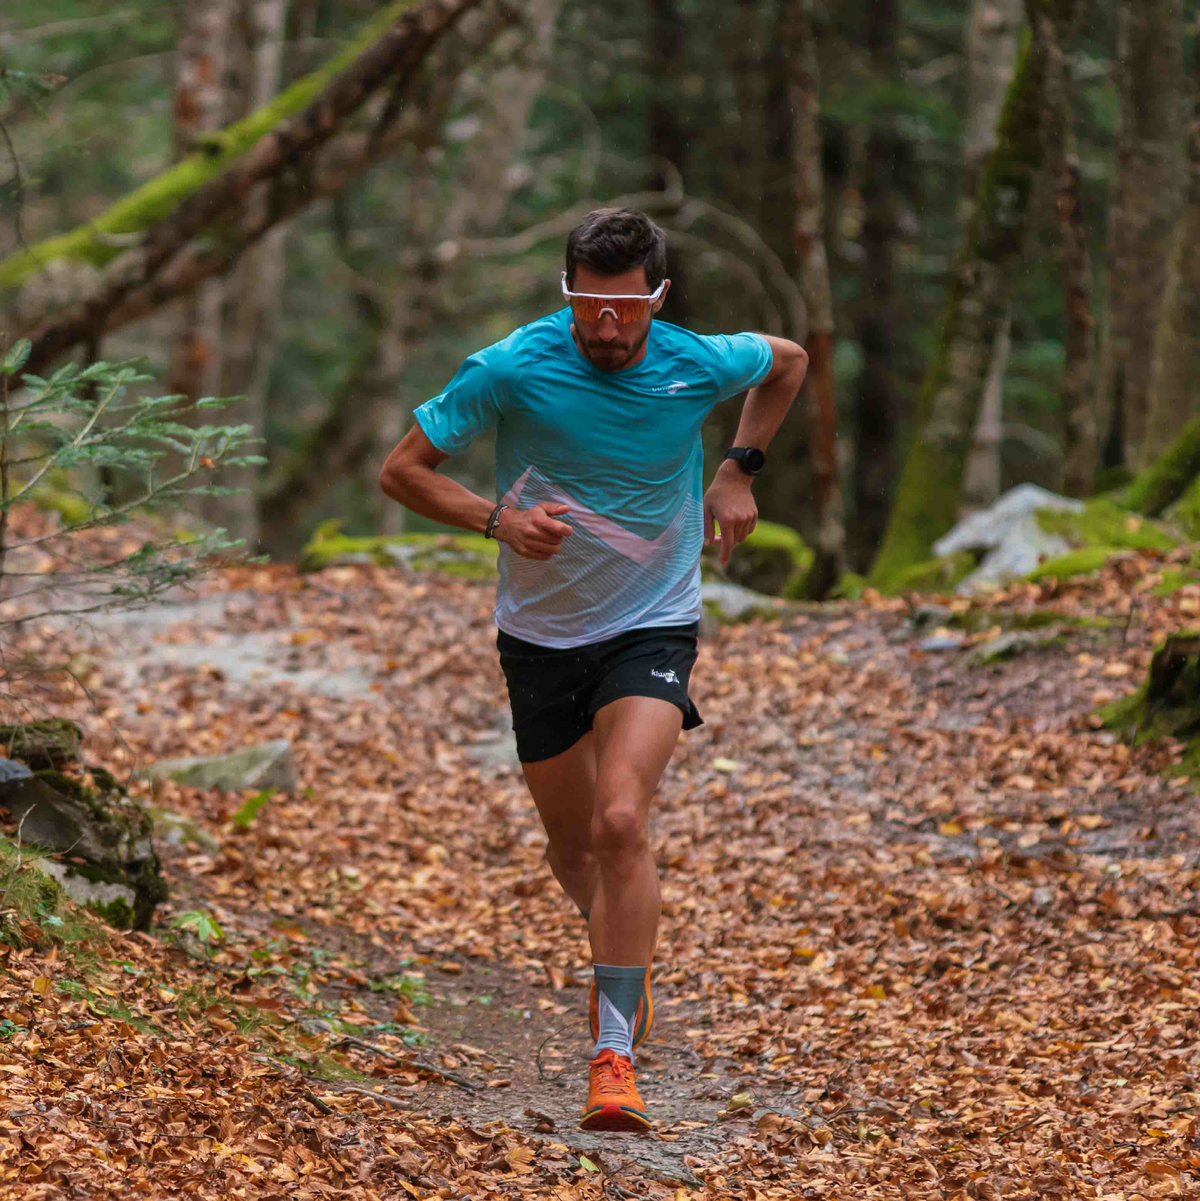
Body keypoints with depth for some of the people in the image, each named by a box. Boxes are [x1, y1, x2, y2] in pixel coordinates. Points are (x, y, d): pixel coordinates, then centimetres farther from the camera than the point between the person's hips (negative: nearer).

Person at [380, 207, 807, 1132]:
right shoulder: (511, 370, -18)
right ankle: (627, 962, 47)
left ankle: (615, 1053, -20)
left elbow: (787, 362, 11)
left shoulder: (699, 366, -13)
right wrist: (500, 519, -25)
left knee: (621, 823, -23)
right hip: (541, 632, 2)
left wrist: (738, 472, 1)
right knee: (572, 847, 13)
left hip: (653, 626, -2)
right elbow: (402, 470, -10)